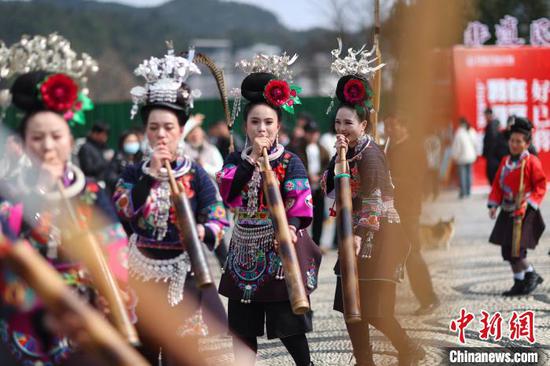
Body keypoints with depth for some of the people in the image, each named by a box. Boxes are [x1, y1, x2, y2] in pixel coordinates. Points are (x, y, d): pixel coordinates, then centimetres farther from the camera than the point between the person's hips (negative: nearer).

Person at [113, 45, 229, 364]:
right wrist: (150, 172, -17)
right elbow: (124, 211, -12)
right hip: (142, 277, 2)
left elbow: (220, 221, -5)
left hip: (184, 278, -2)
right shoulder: (133, 174, 5)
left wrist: (202, 232, -26)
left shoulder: (196, 175, 0)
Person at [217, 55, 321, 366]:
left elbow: (300, 202, -14)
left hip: (280, 250, -4)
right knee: (242, 326, 6)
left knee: (288, 325, -2)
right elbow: (227, 193, -10)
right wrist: (252, 160, -16)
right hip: (245, 251, 4)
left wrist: (293, 227, -33)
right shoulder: (236, 160, 7)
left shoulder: (290, 162, -4)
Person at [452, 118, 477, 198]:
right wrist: (475, 154, 18)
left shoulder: (459, 133, -13)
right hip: (471, 157, 5)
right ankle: (468, 192, 15)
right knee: (469, 173, 11)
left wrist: (455, 156, -1)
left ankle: (463, 192, -5)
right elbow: (476, 144, 8)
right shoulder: (472, 131, 4)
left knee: (462, 174, -2)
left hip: (462, 157, -5)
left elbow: (456, 146, -11)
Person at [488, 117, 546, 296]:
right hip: (508, 211, 7)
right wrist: (494, 204, -1)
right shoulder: (505, 161, 10)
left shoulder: (532, 162, -9)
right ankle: (531, 275, 26)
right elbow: (497, 184, 11)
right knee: (507, 249, 9)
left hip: (525, 212, -7)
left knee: (514, 249, -10)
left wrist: (527, 204, -20)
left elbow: (541, 187, -10)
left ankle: (520, 283, 6)